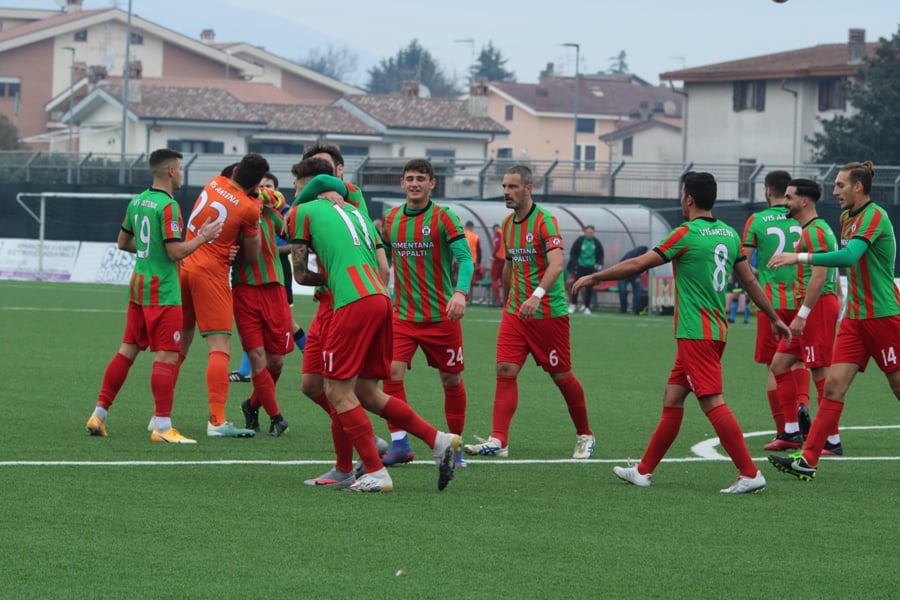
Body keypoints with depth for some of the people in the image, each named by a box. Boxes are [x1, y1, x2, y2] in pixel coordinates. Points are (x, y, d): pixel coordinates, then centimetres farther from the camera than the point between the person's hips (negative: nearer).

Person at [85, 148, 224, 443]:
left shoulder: (137, 201, 9)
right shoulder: (168, 206, -16)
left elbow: (123, 242, 19)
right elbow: (176, 252, -19)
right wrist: (202, 237, -8)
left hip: (138, 286, 8)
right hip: (163, 291, -8)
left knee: (128, 350, 14)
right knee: (167, 356, -6)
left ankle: (99, 414, 16)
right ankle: (162, 426, -9)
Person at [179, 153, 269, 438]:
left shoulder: (214, 184, 7)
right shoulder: (248, 209, -9)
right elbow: (252, 256, 2)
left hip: (184, 266, 7)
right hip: (211, 275, -7)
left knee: (180, 344, 15)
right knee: (220, 347, -7)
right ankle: (217, 420, -16)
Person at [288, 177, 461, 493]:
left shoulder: (302, 211, 7)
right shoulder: (355, 211, 27)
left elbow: (301, 274, 9)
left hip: (355, 302, -8)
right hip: (381, 298, 8)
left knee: (338, 391, -2)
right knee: (366, 392, 14)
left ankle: (376, 473, -6)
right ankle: (439, 440, 10)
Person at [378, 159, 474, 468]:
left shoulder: (444, 218, -7)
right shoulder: (391, 219, 6)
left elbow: (465, 258, -14)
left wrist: (460, 292, -30)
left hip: (441, 315, -3)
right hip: (402, 314, 3)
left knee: (451, 379, 7)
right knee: (392, 371, -15)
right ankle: (399, 443, -9)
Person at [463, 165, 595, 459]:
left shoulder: (545, 221, -15)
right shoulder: (508, 224, 9)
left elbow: (556, 263, -28)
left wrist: (537, 295, -41)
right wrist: (508, 298, 26)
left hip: (548, 312, -6)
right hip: (515, 311, 6)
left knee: (561, 375, 4)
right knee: (505, 370, -7)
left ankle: (584, 436, 21)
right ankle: (498, 441, -11)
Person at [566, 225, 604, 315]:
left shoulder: (596, 243, 3)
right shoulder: (579, 241, -4)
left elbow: (600, 255, 13)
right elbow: (572, 253, -1)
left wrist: (599, 264, 0)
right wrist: (574, 263, -11)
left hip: (591, 268, 2)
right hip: (580, 267, -2)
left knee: (589, 288, 3)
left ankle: (587, 307, 9)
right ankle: (573, 305, 11)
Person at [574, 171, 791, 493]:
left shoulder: (687, 234, -12)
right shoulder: (729, 234, 10)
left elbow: (637, 265, -8)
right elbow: (750, 280, 15)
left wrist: (594, 277, 3)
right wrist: (775, 318, 25)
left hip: (696, 332, -9)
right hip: (716, 330, 9)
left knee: (712, 402, -11)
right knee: (672, 398, 14)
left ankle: (749, 474, -15)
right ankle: (644, 470, 19)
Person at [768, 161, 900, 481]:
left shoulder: (874, 216, -16)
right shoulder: (847, 217, 11)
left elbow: (849, 256, -31)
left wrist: (801, 257, -34)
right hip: (855, 319, 8)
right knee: (833, 385, -3)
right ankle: (808, 460, -9)